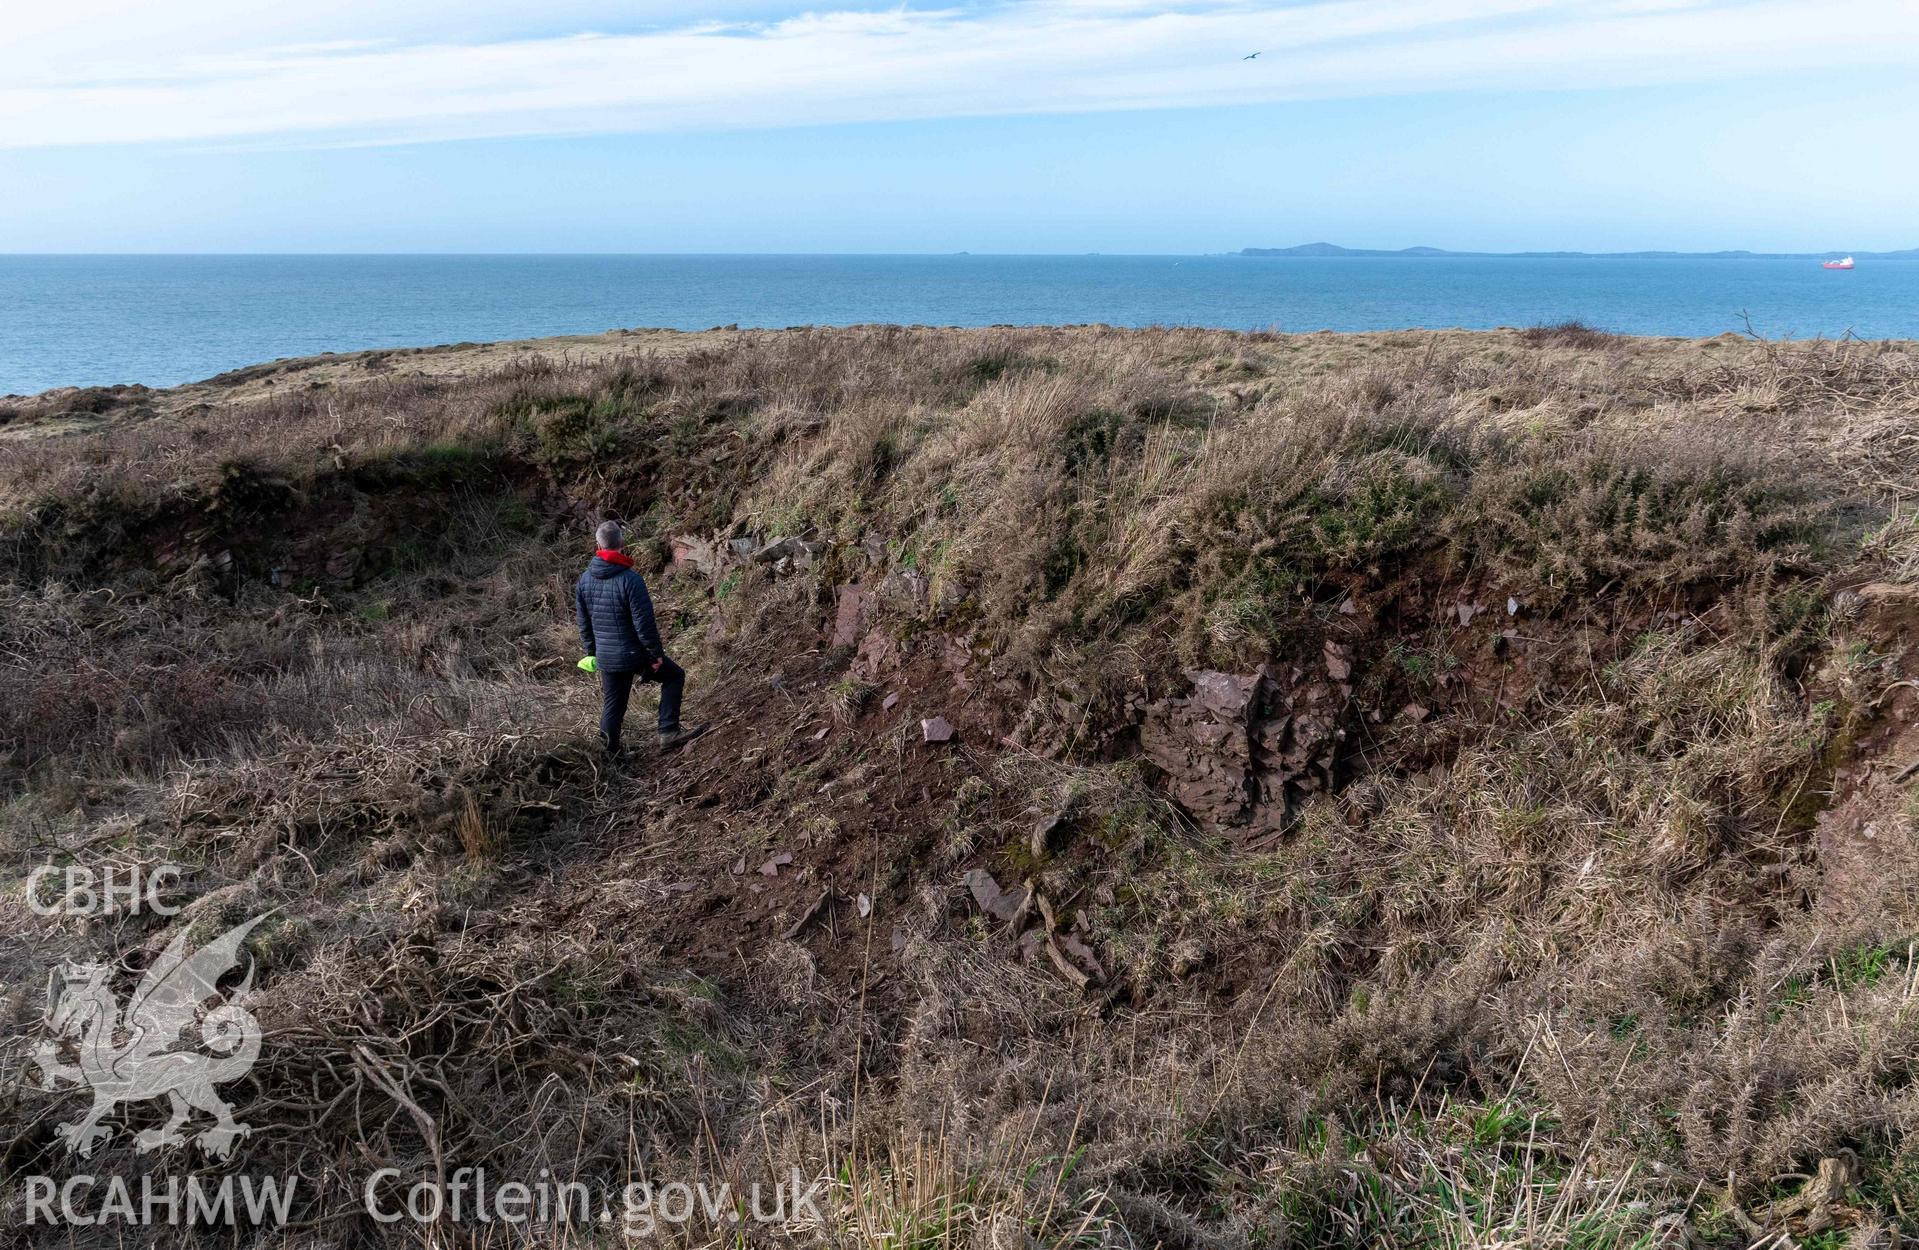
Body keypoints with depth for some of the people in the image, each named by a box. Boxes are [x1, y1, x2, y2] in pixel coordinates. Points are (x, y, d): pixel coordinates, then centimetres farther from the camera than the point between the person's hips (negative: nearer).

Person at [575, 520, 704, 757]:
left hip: (605, 658, 6)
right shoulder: (630, 580, -20)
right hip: (634, 654, -6)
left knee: (611, 706, 16)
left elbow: (584, 624, 9)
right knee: (674, 676, 14)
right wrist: (656, 653, -8)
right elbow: (644, 623, -19)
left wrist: (593, 653, 20)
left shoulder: (584, 580, 0)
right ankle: (668, 733, 10)